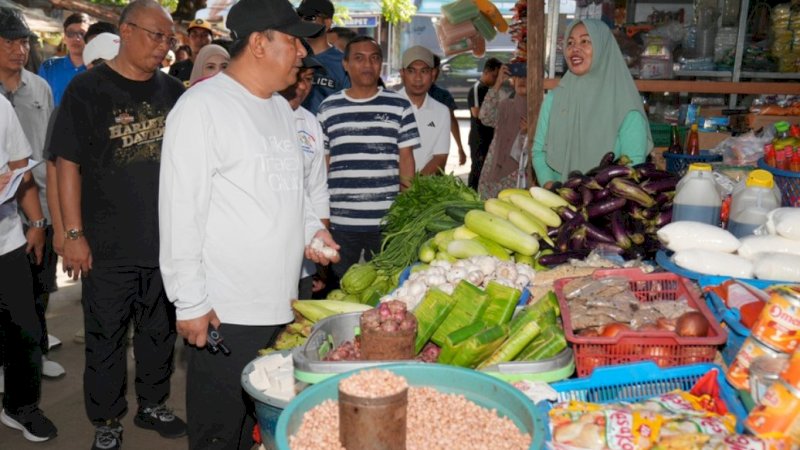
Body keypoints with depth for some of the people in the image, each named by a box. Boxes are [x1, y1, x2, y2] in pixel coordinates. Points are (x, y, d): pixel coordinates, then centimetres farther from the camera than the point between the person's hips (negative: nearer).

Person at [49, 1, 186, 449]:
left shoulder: (173, 91, 6)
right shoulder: (88, 89, -5)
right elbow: (68, 164, -6)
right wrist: (74, 233, -10)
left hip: (167, 240, 4)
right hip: (108, 245, -3)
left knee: (161, 331, 16)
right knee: (106, 337, 9)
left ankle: (153, 404, 35)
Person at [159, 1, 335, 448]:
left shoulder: (282, 108, 13)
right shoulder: (202, 106, -12)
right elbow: (181, 212, -14)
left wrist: (312, 229, 5)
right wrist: (190, 303, -14)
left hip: (282, 306, 8)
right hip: (226, 312, -7)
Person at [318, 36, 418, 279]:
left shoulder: (399, 106, 6)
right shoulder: (329, 107, 8)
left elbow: (406, 157, 7)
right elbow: (322, 162, 10)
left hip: (387, 221, 0)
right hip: (339, 222, 1)